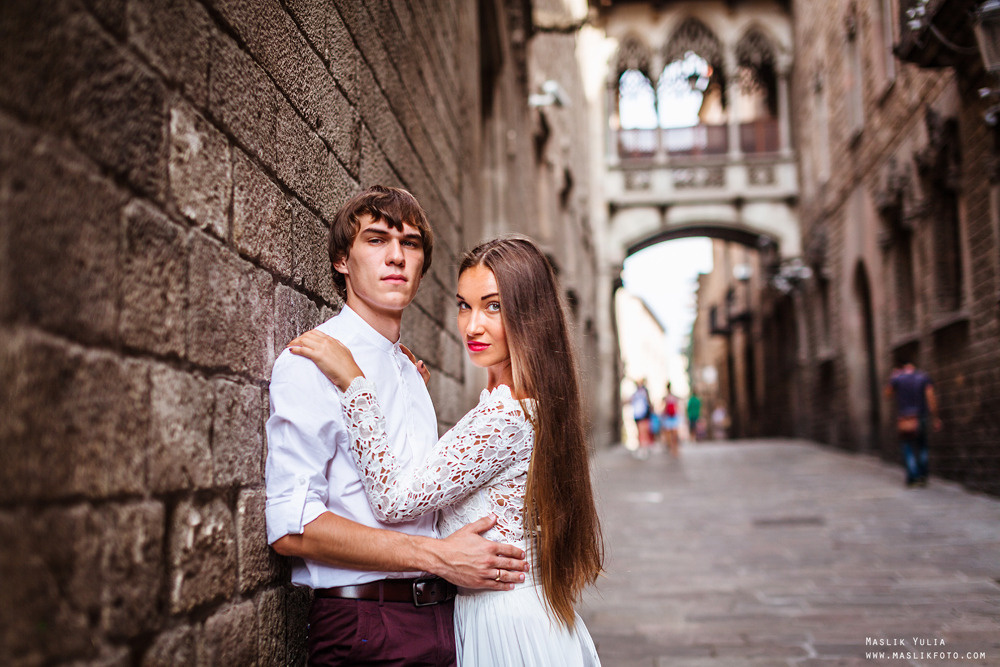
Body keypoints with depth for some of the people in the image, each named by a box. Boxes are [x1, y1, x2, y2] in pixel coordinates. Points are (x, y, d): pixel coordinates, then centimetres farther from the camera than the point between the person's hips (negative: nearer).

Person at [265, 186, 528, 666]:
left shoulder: (411, 372, 14)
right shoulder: (313, 361, -12)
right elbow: (290, 526, -21)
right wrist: (439, 556, -21)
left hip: (440, 619, 7)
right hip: (364, 628, -7)